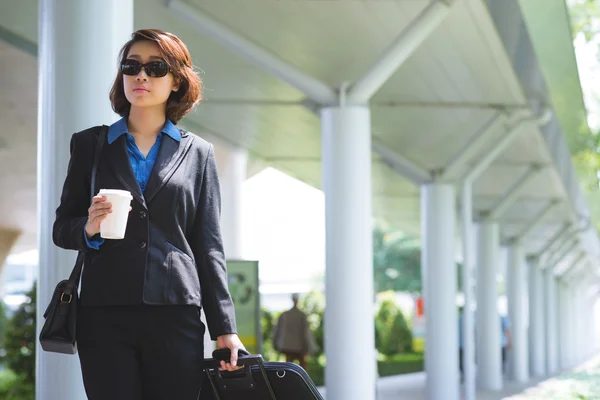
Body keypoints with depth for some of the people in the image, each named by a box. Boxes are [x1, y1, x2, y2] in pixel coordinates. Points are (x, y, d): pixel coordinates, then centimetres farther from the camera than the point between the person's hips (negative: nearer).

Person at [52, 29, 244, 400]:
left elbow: (209, 247, 9)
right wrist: (89, 228, -10)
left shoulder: (198, 153, 12)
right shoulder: (90, 145, 12)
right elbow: (61, 228, 13)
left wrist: (225, 328, 2)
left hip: (176, 314, 0)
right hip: (105, 314, 0)